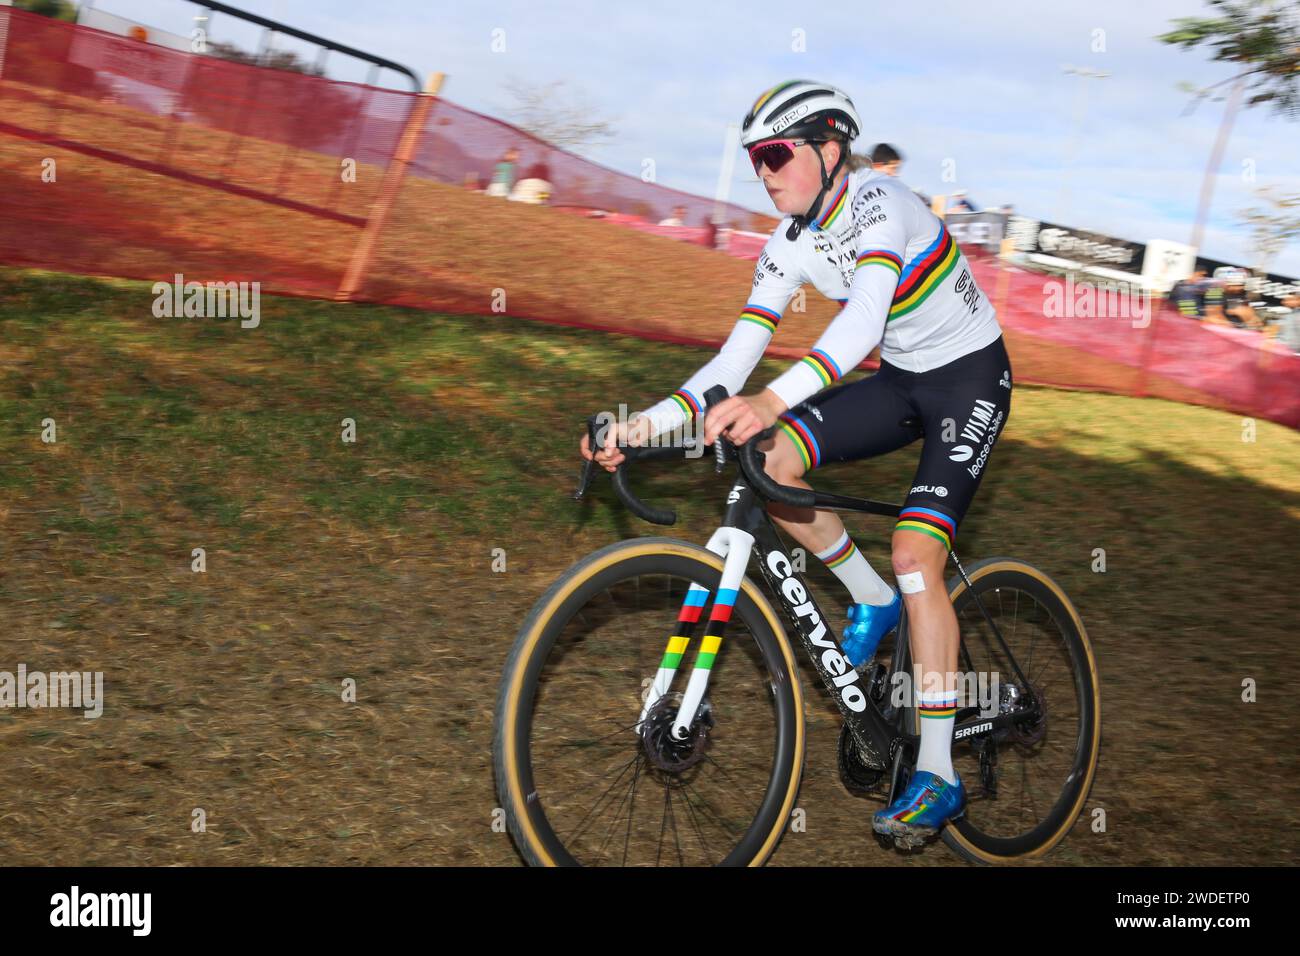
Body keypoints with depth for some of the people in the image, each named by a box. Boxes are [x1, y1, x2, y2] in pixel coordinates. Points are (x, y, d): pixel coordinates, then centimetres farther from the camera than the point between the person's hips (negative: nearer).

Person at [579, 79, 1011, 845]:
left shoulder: (878, 203, -24)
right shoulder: (789, 246, -2)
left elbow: (863, 322, -40)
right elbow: (734, 362, -7)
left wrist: (773, 400, -55)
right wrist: (646, 425, -21)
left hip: (971, 378, -7)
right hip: (901, 381, 7)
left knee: (915, 556, -21)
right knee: (770, 459, -15)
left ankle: (938, 777, -15)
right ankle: (872, 603, 8)